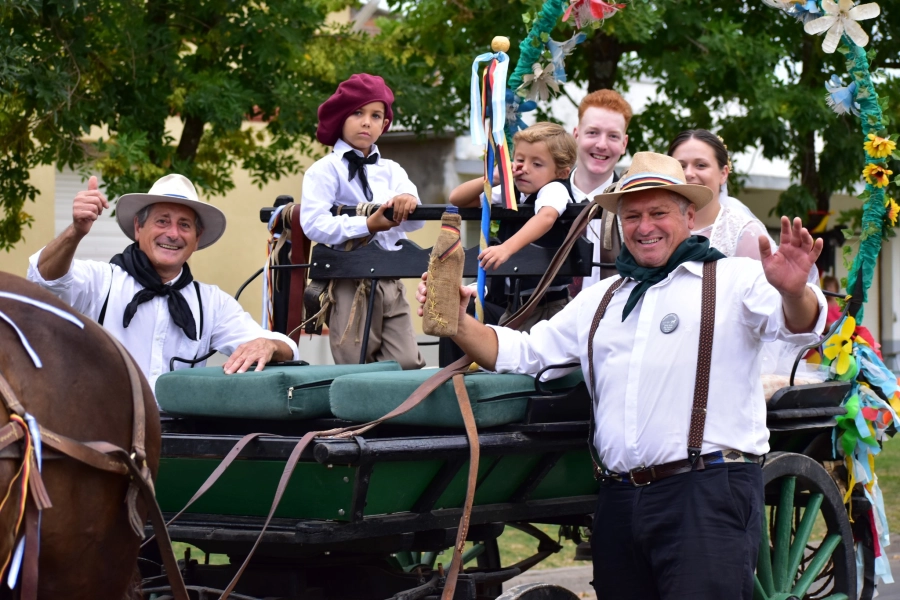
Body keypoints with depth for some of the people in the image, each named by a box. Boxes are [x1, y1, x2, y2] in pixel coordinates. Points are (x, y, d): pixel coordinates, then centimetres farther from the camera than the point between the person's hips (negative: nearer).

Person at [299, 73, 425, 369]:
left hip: (390, 281, 5)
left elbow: (415, 221, -1)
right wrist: (367, 226, -25)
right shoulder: (326, 170, 0)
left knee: (407, 365, -6)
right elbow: (313, 224, -16)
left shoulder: (391, 171, 15)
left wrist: (408, 204, -25)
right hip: (349, 281, -5)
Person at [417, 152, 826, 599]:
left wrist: (794, 293, -37)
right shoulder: (601, 299, 22)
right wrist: (456, 323, 6)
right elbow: (519, 353, 25)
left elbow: (798, 324, -13)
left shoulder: (733, 280, 4)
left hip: (708, 495, -6)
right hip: (619, 502, 6)